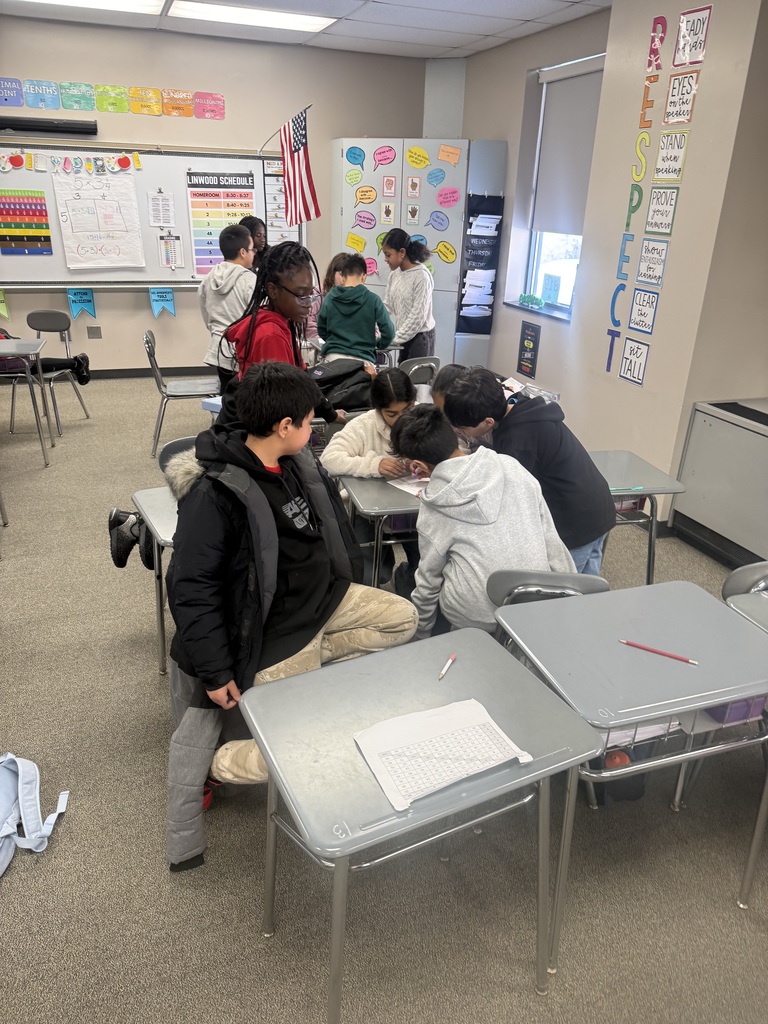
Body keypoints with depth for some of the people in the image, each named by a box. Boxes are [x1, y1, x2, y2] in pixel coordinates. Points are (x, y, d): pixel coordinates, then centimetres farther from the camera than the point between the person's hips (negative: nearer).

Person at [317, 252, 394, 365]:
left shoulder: (330, 298, 6)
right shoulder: (372, 299, -1)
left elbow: (322, 330, 16)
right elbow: (388, 332, 0)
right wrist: (379, 344, 20)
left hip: (333, 357, 2)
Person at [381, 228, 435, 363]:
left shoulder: (421, 276, -17)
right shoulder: (394, 275, 5)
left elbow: (418, 317, -19)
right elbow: (387, 305, 10)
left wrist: (394, 339, -18)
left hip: (420, 336, -7)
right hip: (405, 337, 7)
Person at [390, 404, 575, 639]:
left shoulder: (432, 512, -7)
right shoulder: (511, 466, -2)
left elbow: (428, 581, 3)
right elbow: (552, 542, 1)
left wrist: (418, 637, 18)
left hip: (478, 619, -4)